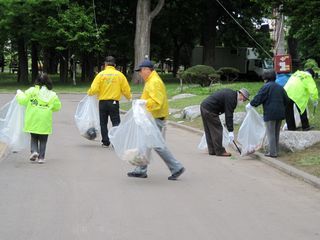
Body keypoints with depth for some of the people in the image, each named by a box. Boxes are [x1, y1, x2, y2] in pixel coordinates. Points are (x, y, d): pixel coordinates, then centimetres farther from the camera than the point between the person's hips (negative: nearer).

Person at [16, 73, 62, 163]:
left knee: (34, 137, 17)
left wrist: (19, 93, 15)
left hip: (33, 120, 0)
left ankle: (34, 151, -3)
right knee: (43, 140, 11)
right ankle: (41, 157, 9)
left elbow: (22, 100, -4)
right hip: (45, 122, 0)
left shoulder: (32, 91, -5)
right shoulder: (52, 95, 0)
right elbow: (57, 107, 5)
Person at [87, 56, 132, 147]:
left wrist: (89, 93, 12)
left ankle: (105, 142, 12)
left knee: (103, 123, 11)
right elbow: (126, 89, 1)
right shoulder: (120, 75, -2)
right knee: (116, 122, 4)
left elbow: (94, 89, -10)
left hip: (103, 102, 0)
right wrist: (129, 97, 21)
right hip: (114, 102, 0)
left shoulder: (101, 74, -5)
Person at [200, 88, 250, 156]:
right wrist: (231, 131, -20)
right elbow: (229, 115, -20)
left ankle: (212, 150, 19)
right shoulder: (231, 98, -16)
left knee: (209, 131, 13)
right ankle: (219, 151, -2)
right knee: (217, 130, -5)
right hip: (209, 110, -11)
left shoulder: (230, 93, 14)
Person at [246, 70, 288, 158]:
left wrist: (250, 105, 0)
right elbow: (286, 100, 15)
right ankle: (276, 150, 20)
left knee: (271, 133, -1)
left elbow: (258, 98, -12)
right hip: (280, 113, 7)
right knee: (276, 133, 15)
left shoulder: (266, 86, -10)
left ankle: (272, 152, -1)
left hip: (270, 113, -7)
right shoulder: (280, 87, 12)